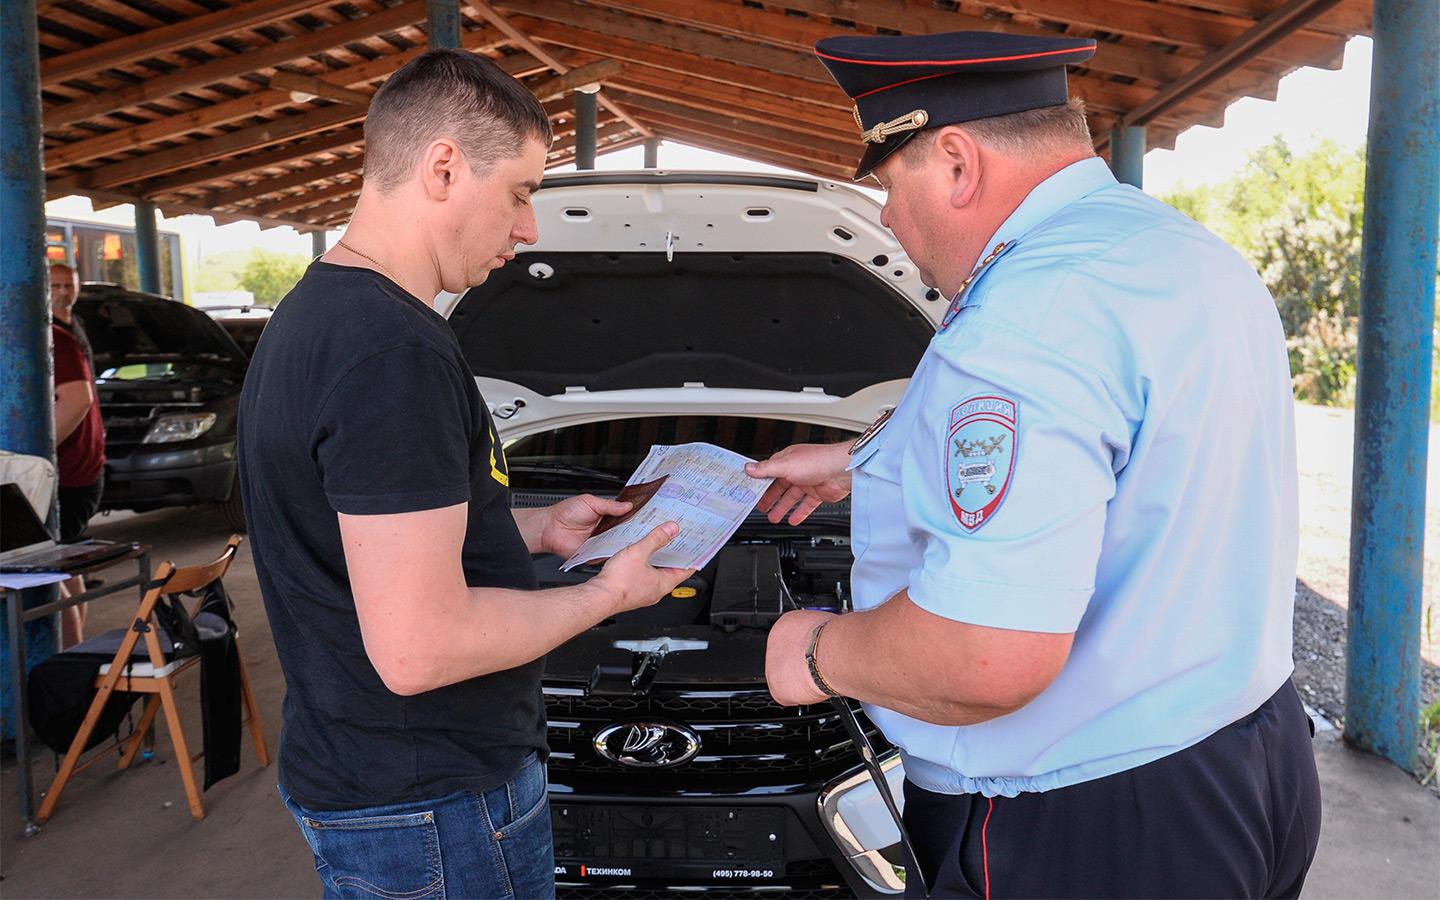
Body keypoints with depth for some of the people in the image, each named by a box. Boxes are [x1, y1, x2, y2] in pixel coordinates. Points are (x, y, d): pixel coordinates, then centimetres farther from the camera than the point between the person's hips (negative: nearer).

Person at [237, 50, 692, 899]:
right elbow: (418, 649, -28)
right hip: (431, 805, -10)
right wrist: (606, 595, -14)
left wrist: (538, 528, 12)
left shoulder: (311, 314, 8)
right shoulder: (396, 351, -26)